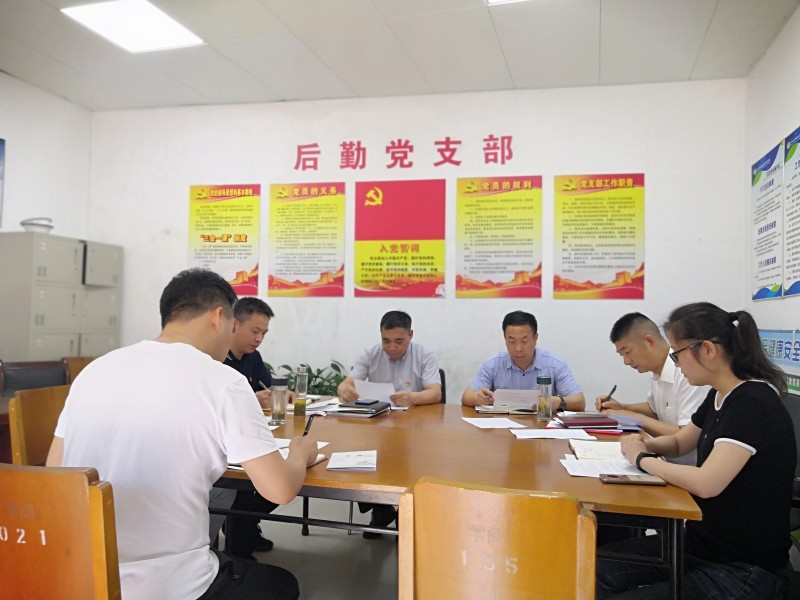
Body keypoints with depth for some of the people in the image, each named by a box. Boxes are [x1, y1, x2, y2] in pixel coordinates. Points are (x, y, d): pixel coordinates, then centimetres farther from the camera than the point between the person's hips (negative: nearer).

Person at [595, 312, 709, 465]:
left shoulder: (687, 373, -22)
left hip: (690, 467, -7)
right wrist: (622, 408, 6)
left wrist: (637, 418, -16)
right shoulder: (658, 372, 5)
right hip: (668, 460, 7)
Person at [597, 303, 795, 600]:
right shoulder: (720, 396, 5)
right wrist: (645, 444, -2)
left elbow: (706, 483, -33)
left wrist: (642, 459, -16)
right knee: (598, 570, -6)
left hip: (746, 570, -8)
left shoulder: (754, 404, -23)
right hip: (700, 544, 8)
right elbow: (679, 443, 21)